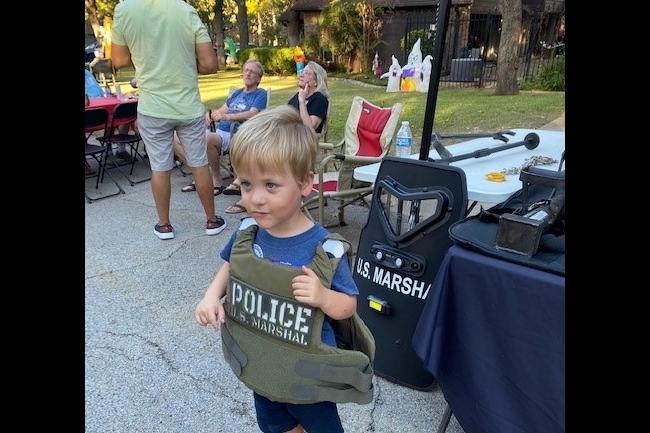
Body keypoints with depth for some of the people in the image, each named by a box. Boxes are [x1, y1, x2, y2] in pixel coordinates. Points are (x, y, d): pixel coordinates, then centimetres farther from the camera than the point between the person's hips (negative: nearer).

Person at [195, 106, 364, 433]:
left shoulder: (323, 248, -28)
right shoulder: (246, 233, -14)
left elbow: (348, 305, -17)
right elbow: (230, 266, 7)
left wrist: (322, 297, -37)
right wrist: (213, 295, -11)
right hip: (257, 362, 5)